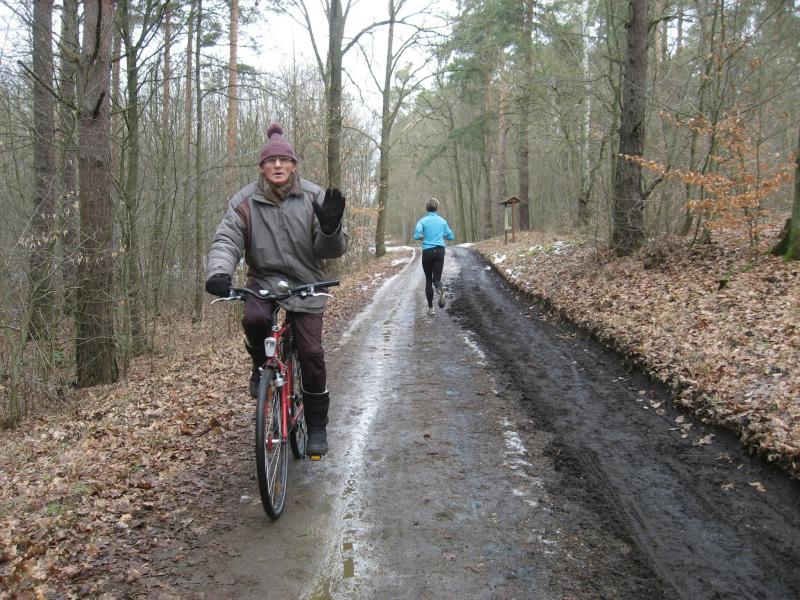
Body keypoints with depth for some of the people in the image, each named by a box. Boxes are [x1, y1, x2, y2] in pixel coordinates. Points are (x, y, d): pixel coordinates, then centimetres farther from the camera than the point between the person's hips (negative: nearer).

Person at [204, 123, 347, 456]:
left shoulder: (314, 198, -4)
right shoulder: (245, 201, -4)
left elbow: (331, 251, -7)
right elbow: (227, 240, -12)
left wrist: (330, 229, -30)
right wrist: (218, 272, -33)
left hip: (305, 286, 0)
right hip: (264, 281, 0)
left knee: (311, 355, -5)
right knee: (254, 319, -33)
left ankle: (317, 425, 15)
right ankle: (262, 365, 3)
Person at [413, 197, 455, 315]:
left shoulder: (423, 221, -3)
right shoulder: (442, 221, 6)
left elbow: (417, 235, -16)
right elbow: (451, 236, 12)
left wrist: (423, 237, 6)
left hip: (427, 252, -1)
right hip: (440, 251, 1)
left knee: (428, 280, 12)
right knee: (436, 278, 0)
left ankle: (431, 308, 12)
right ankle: (440, 291, -37)